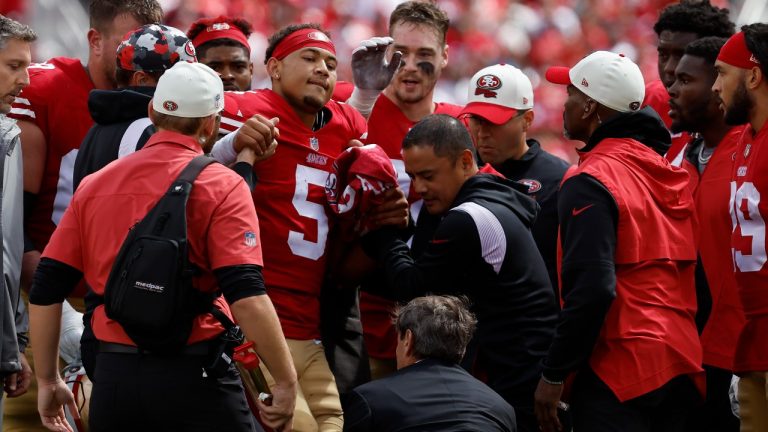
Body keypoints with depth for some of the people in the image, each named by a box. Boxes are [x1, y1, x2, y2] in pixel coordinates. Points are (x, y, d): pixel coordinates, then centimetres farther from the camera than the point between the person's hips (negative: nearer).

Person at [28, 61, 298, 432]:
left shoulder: (94, 185, 8)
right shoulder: (221, 186, -6)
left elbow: (45, 291, 7)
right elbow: (246, 296, -17)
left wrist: (48, 381, 17)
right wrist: (286, 381, -11)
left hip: (114, 376, 4)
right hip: (194, 379, -4)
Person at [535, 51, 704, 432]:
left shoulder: (590, 182, -11)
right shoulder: (672, 174, 13)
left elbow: (591, 288, -19)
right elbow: (692, 269, 14)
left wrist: (553, 374, -14)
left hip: (619, 370, -8)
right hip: (683, 366, 8)